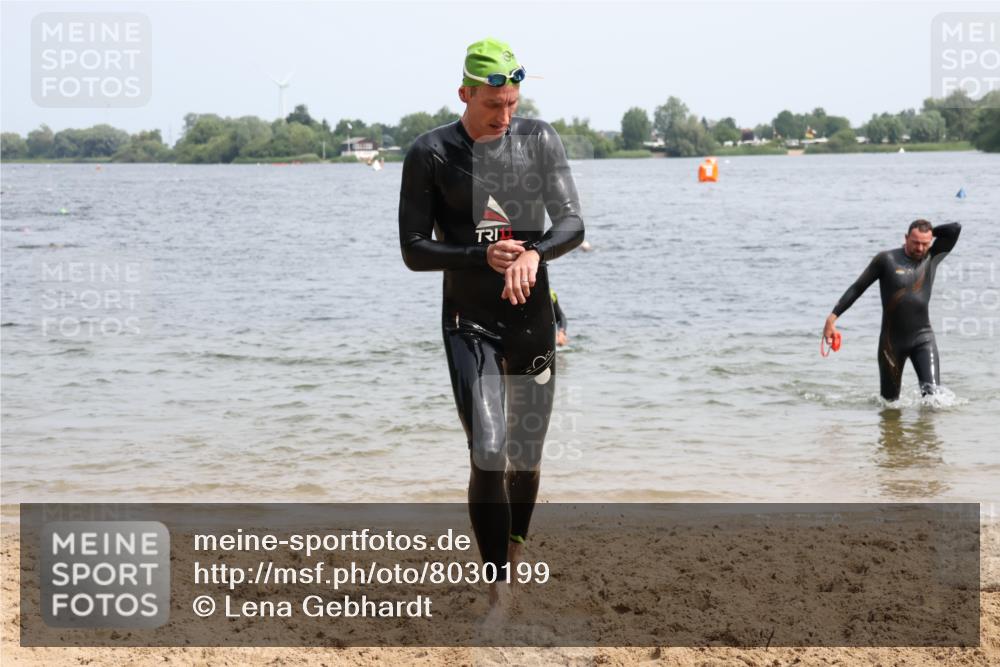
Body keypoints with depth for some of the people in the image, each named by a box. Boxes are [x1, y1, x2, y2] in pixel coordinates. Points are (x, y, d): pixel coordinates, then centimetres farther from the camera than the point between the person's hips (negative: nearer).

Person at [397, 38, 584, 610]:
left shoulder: (539, 140, 2)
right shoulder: (431, 154, -5)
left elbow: (573, 223, -4)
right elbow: (414, 251, -5)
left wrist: (533, 253, -26)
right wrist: (484, 257, -21)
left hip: (533, 321, 3)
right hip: (469, 325, -3)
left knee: (527, 457, 11)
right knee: (489, 456, -15)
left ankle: (516, 552, 36)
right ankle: (499, 594, -11)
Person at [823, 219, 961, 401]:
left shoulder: (932, 258, 4)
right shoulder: (887, 260, -4)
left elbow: (955, 229, 2)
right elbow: (857, 288, -1)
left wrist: (929, 232, 5)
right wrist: (832, 317, -6)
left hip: (923, 338, 1)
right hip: (892, 340, -1)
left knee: (932, 392, -18)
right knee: (889, 400, 7)